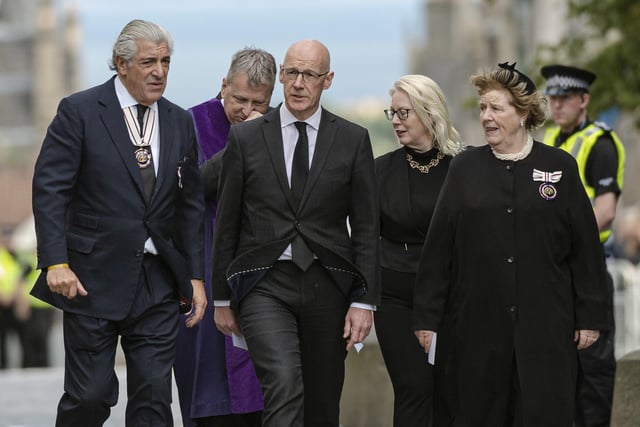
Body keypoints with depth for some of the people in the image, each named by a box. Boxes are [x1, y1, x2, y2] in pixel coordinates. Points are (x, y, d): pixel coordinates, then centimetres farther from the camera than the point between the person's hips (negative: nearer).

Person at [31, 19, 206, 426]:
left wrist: (195, 276, 8)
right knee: (90, 394, -4)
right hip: (94, 280, -4)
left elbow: (190, 205, 14)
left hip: (158, 284, 4)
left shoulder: (180, 122, 10)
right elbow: (49, 190, -9)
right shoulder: (79, 112, -4)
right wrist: (56, 263, -18)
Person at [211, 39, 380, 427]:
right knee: (284, 386, -22)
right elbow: (226, 223, 8)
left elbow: (366, 227, 4)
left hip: (327, 288, 2)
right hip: (265, 283, -2)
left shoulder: (353, 140, 5)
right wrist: (222, 299, 8)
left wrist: (364, 301, -2)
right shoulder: (246, 138, 4)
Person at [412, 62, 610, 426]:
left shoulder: (560, 167, 3)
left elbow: (585, 249, 3)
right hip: (475, 324, 1)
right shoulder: (466, 167, 6)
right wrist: (427, 317, 0)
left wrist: (590, 317, 0)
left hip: (544, 325, -1)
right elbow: (438, 248, 4)